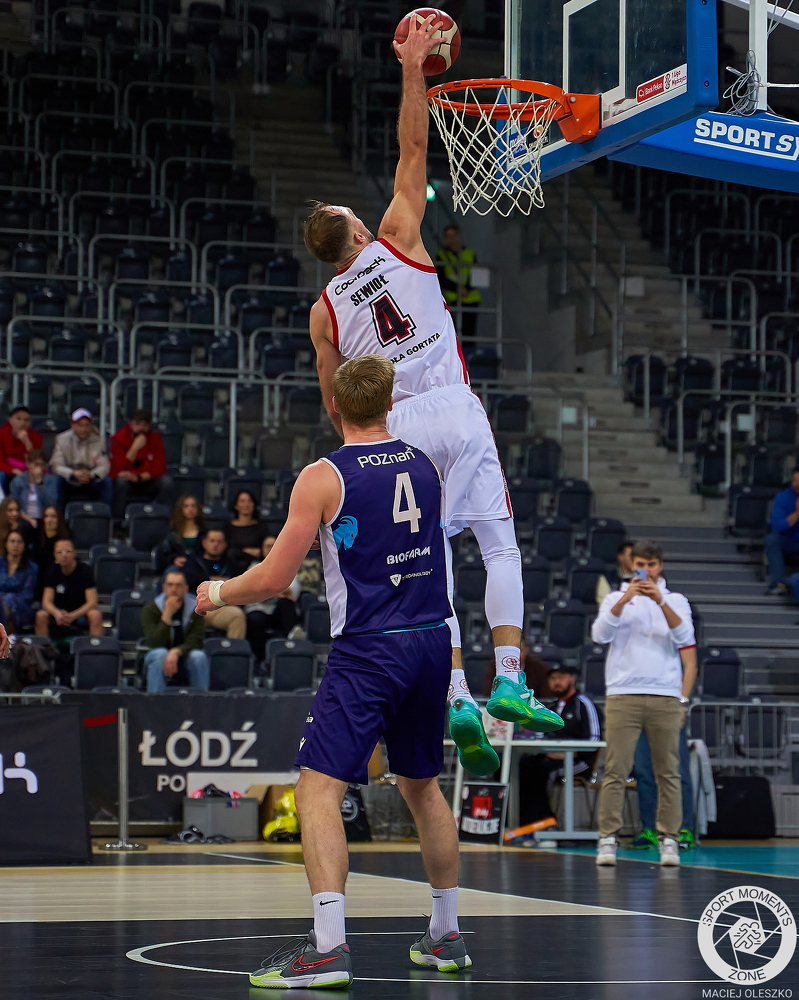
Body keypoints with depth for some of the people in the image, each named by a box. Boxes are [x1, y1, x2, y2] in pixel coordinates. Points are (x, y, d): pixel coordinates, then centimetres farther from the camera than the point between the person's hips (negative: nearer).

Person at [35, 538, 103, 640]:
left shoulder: (85, 570, -12)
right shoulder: (53, 571, -6)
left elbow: (92, 602, -19)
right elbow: (47, 601, -12)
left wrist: (73, 616, -35)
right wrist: (57, 613, -36)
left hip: (81, 612, -2)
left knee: (95, 615, -34)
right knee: (41, 616, -26)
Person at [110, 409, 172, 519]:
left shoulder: (155, 438, 1)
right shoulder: (119, 438, -6)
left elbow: (160, 468, -6)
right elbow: (118, 470, -16)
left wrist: (139, 478, -21)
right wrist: (135, 448, -25)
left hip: (147, 483, 2)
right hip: (128, 485, -2)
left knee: (166, 481, -27)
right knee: (121, 480, -36)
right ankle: (118, 521, -26)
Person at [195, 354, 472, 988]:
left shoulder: (323, 478, -8)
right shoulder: (425, 466, 9)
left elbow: (275, 580, -9)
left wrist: (217, 594, 10)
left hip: (369, 649, -6)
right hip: (433, 641, 6)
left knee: (318, 788, -8)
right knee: (423, 786, 20)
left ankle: (329, 946, -22)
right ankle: (446, 937, 27)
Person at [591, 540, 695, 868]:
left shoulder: (675, 601, 12)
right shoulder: (616, 598, 11)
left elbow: (685, 637, -5)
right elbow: (600, 634, -5)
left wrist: (660, 601, -16)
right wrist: (625, 599, -15)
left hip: (665, 696, 1)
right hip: (623, 694, -1)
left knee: (668, 772, 0)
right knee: (615, 771, -6)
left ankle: (668, 840, 4)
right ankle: (608, 839, -5)